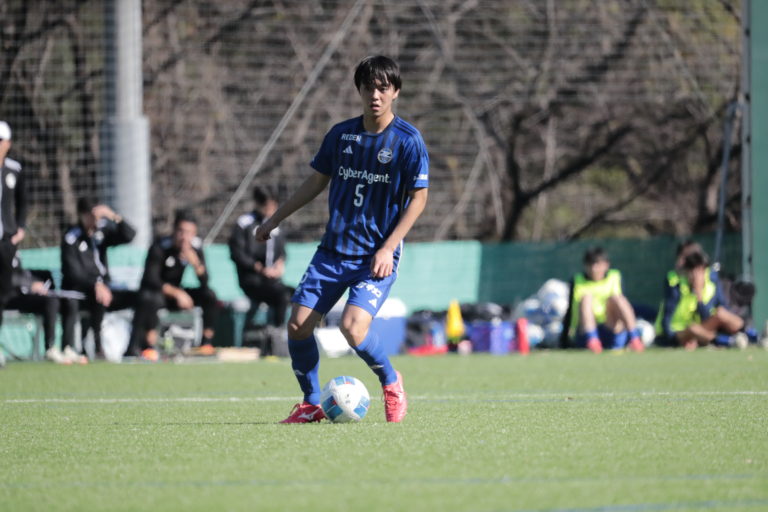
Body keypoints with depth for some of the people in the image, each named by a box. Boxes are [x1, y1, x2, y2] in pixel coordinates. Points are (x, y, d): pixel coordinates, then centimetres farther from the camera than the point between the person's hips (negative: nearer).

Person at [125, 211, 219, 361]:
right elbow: (151, 279, -27)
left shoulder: (195, 247, -6)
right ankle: (150, 346, -35)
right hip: (155, 292, -5)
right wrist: (177, 293, -36)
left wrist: (195, 262, -32)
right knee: (151, 298, -40)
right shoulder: (160, 247, -20)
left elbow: (204, 282, -12)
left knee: (210, 295, -16)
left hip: (174, 292, 5)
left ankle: (207, 342, -11)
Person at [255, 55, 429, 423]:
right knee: (298, 324, -5)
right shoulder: (341, 134, 5)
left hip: (377, 256, -5)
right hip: (333, 250, 5)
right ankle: (311, 404, 15)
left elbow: (418, 198, -7)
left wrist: (388, 248, -16)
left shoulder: (408, 140, -8)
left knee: (353, 327, -22)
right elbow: (318, 180, 19)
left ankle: (391, 383, 7)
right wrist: (276, 218, 21)